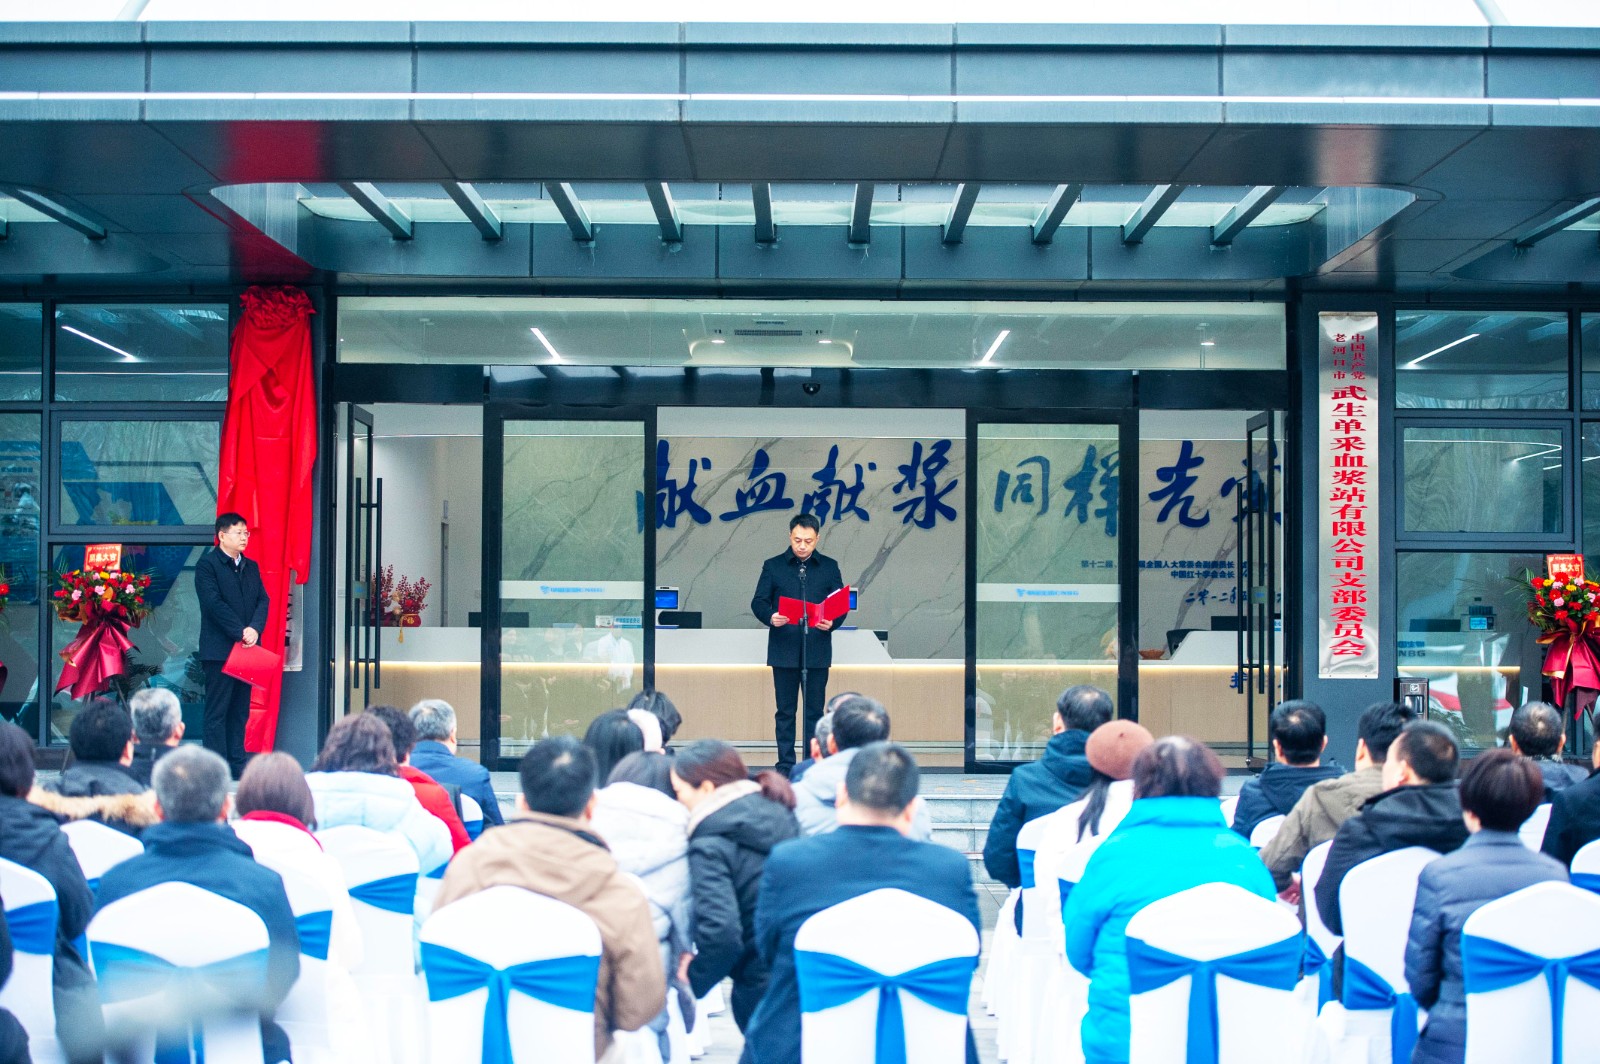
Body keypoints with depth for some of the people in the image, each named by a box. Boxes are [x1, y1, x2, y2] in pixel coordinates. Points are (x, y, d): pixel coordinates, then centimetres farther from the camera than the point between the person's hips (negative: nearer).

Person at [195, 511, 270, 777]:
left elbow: (263, 600, 9)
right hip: (219, 650, -6)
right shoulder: (207, 564, -4)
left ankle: (237, 765, 12)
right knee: (217, 712, -3)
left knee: (240, 711, 8)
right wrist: (240, 632, -17)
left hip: (246, 648, 6)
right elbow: (214, 603, -13)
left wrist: (255, 628, -10)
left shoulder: (251, 567, 17)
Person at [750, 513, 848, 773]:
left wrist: (832, 622, -13)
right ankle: (785, 765, 9)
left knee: (815, 711, 4)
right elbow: (758, 602, 2)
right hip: (784, 651, -1)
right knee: (785, 711, 3)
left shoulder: (829, 567, 9)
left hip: (817, 651, 1)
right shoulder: (773, 566, 6)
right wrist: (770, 617, -19)